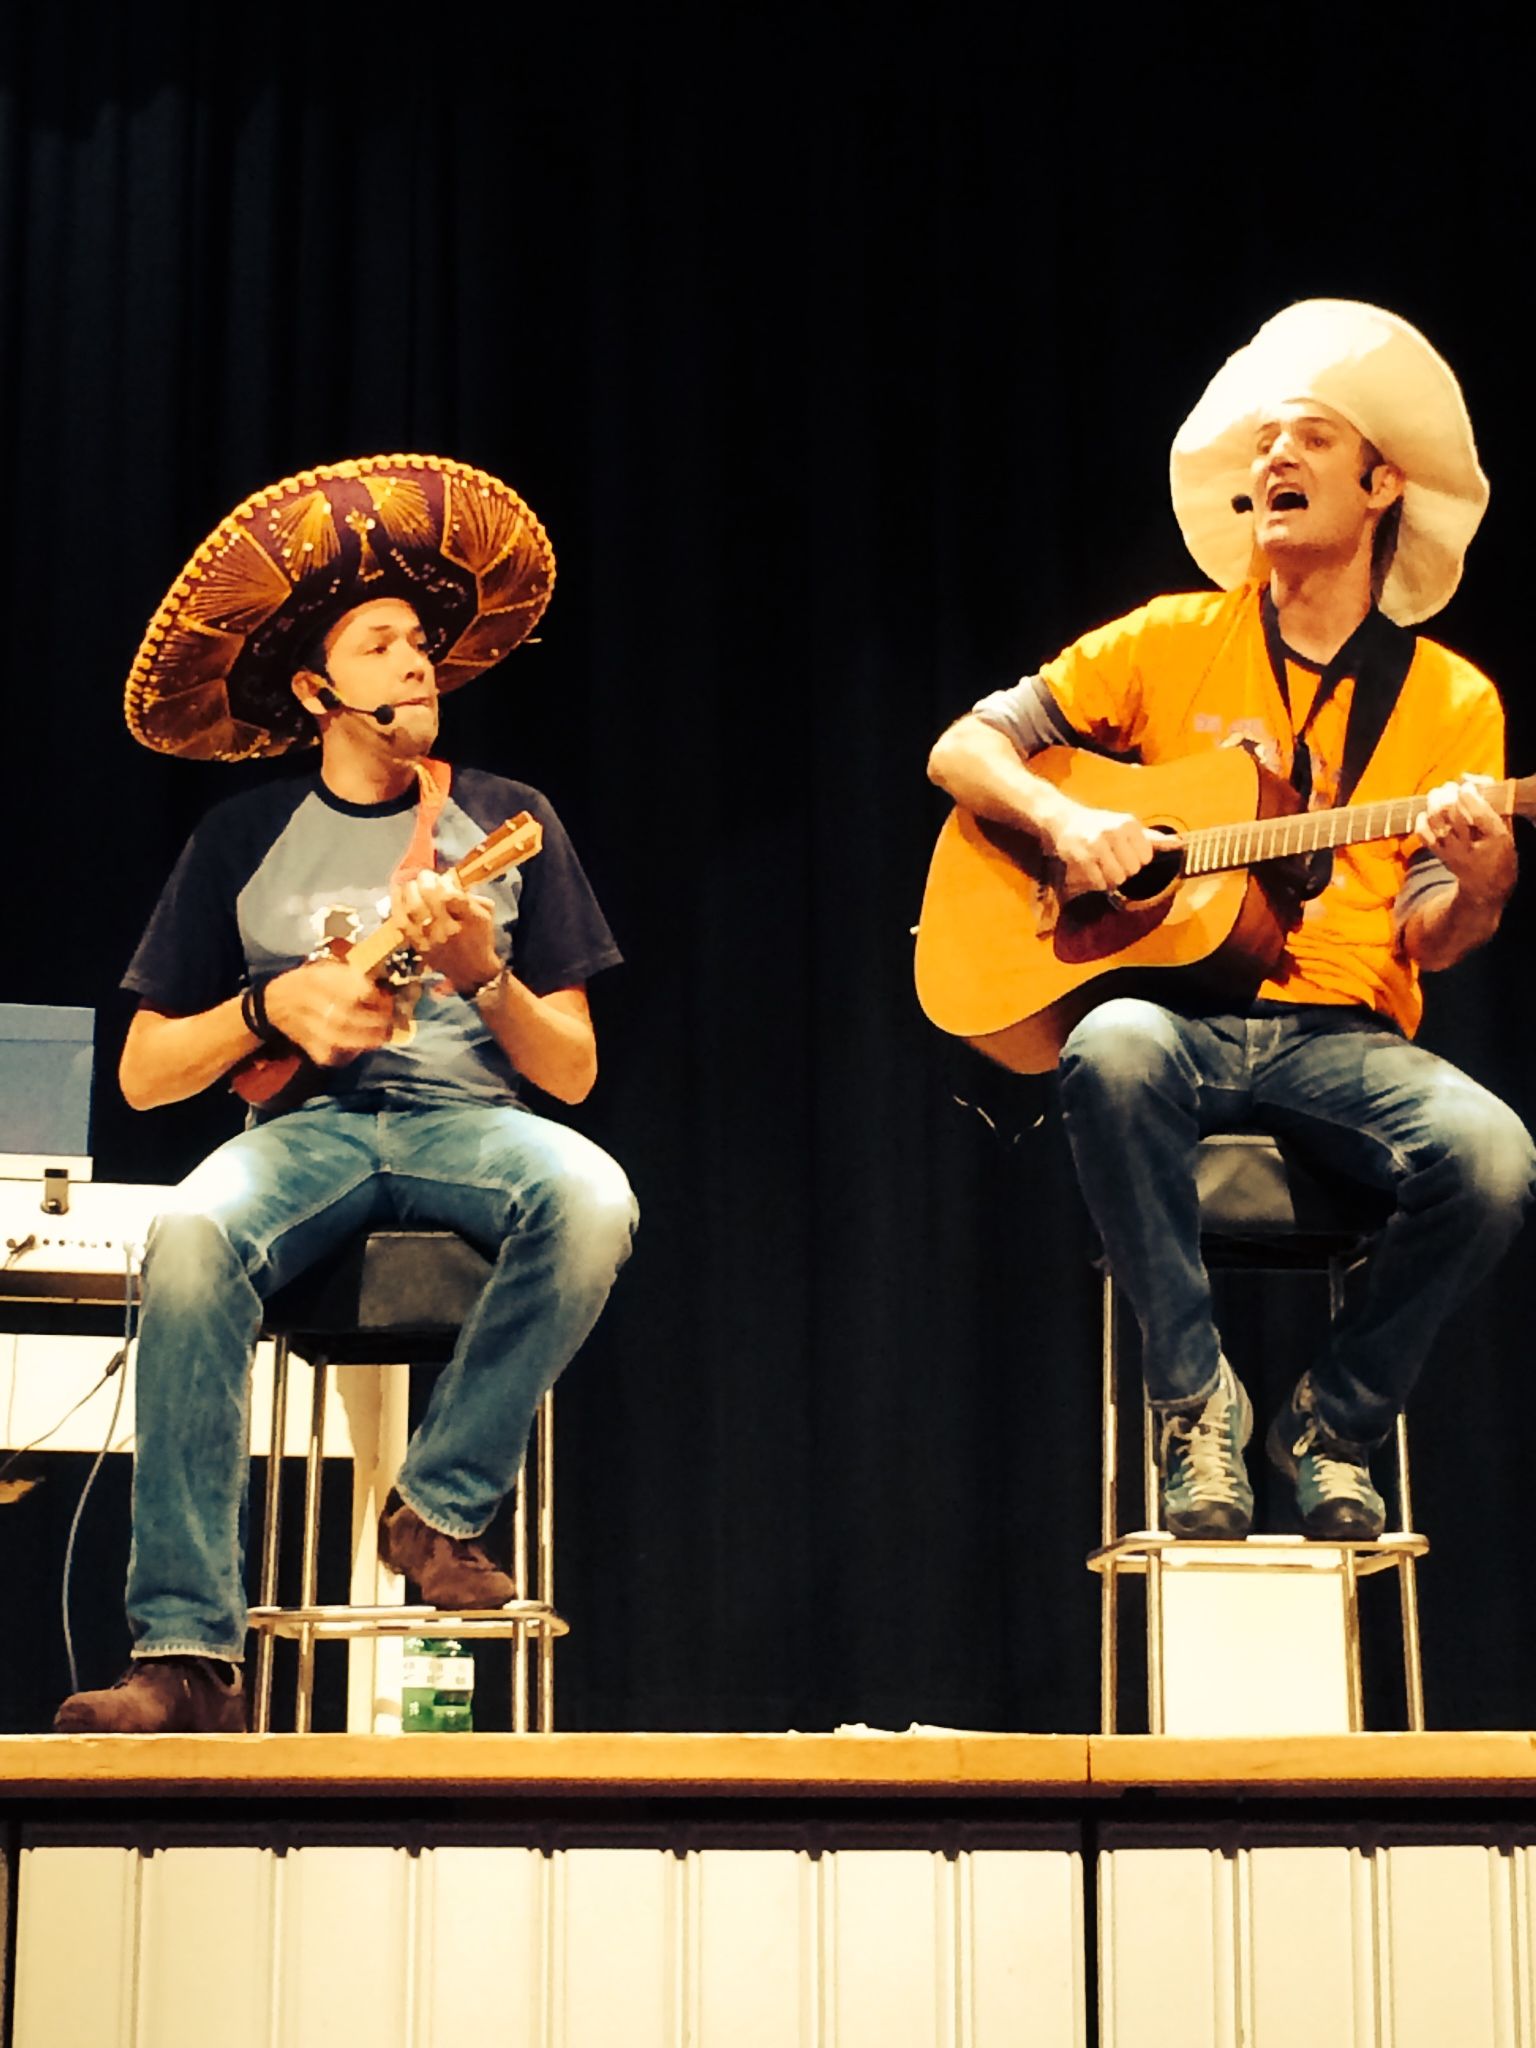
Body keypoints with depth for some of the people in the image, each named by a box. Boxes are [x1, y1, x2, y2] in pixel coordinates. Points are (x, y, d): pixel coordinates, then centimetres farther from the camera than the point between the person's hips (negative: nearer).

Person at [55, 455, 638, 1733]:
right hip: (306, 1126, 0)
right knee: (192, 1241, -36)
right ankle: (186, 1660, -36)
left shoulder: (508, 819, 12)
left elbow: (575, 1071, 9)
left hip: (472, 1123, 1)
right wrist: (272, 1006, -7)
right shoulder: (245, 839, 11)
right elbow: (143, 1075, 10)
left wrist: (485, 977, -10)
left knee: (591, 1199, -36)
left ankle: (439, 1505, -18)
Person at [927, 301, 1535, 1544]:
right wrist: (1063, 820, -10)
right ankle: (1197, 1402, -21)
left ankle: (1335, 1422, -5)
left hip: (1342, 1036, 1)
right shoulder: (1173, 644, 10)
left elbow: (1426, 946, 3)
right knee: (1114, 1050, -38)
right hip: (1182, 1010, 0)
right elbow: (962, 750, 10)